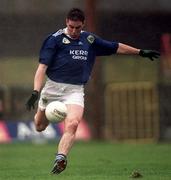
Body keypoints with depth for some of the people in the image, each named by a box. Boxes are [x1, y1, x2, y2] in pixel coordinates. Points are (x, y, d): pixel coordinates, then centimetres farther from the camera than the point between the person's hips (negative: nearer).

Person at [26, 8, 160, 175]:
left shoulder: (90, 40, 10)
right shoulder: (55, 39, -4)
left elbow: (116, 47, 23)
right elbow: (42, 66, -10)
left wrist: (141, 52, 25)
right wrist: (36, 91, -21)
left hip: (75, 91, 1)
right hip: (53, 88, -1)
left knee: (72, 124, -24)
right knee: (39, 126, 12)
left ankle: (60, 158, -30)